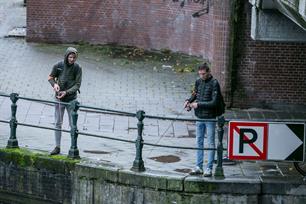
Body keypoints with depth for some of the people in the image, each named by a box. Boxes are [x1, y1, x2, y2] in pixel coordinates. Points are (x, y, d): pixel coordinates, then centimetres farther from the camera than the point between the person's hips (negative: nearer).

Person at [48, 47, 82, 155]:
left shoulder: (77, 68, -9)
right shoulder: (58, 66, -6)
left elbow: (77, 85, -9)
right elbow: (50, 77, 7)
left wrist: (66, 92, -22)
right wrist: (54, 84, -15)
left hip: (71, 99, -2)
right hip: (59, 99, 2)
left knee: (73, 125, 3)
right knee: (58, 124, 8)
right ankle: (57, 147, 16)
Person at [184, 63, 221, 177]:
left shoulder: (214, 83, -13)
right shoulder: (198, 82, 6)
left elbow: (214, 102, -18)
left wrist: (198, 104, -20)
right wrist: (189, 101, 0)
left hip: (210, 118, -6)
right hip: (199, 117, 6)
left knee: (210, 143, 1)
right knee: (199, 142, 11)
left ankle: (209, 168, 5)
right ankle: (199, 167, 19)